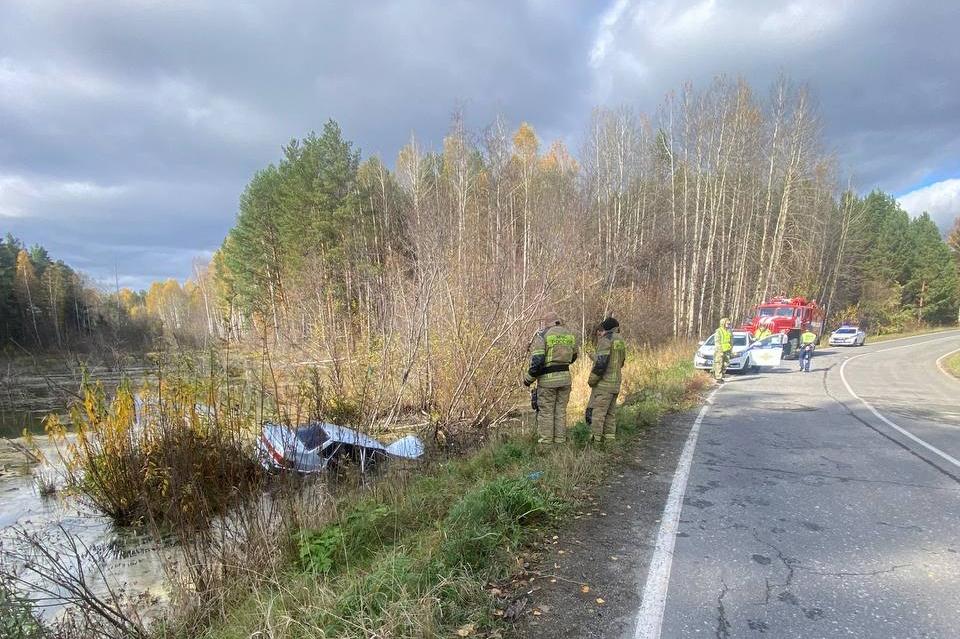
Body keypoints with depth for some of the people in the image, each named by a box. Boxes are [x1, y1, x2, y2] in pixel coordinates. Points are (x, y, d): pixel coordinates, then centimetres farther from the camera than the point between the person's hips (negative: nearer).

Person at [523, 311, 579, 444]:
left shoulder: (542, 335, -9)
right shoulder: (570, 334, 8)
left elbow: (537, 360, -16)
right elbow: (574, 355, 22)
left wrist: (528, 378, -5)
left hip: (548, 379, -4)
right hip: (565, 377, 5)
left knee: (546, 412, 5)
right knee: (561, 411, 13)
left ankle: (546, 442, 8)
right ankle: (560, 440, 17)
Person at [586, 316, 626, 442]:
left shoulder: (606, 340, -12)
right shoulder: (620, 342, 14)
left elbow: (601, 363, -21)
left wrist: (591, 380, -10)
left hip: (603, 384, -9)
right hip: (615, 384, 9)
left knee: (596, 413, -6)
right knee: (610, 413, 13)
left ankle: (595, 440, -7)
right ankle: (609, 438, 14)